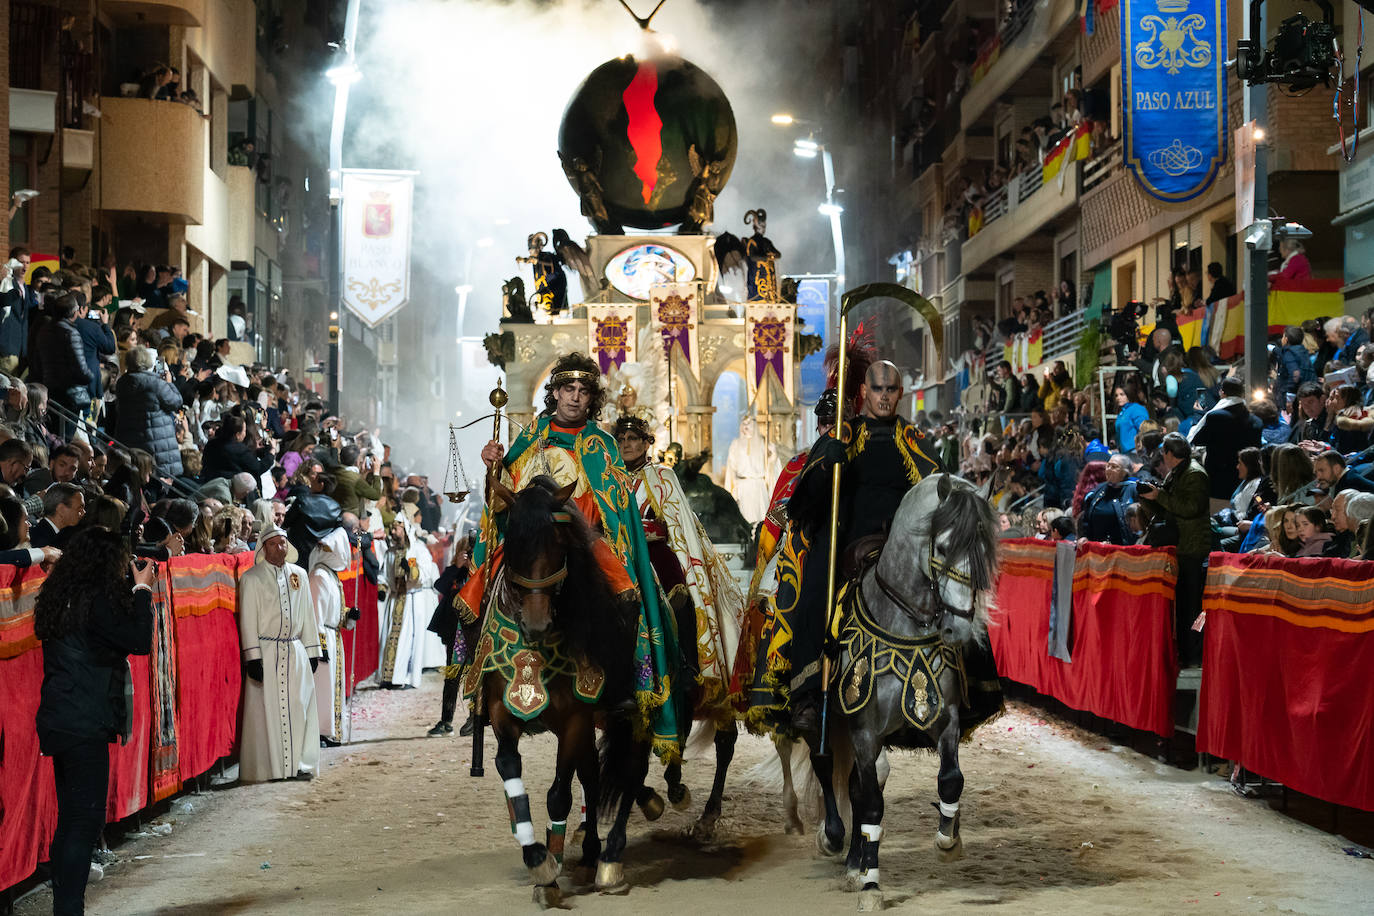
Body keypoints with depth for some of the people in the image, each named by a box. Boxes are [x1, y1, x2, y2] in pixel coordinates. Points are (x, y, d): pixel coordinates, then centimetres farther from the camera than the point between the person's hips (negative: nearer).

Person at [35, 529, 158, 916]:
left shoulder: (65, 597, 10)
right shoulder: (97, 601, -17)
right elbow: (140, 641, -12)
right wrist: (143, 590, -4)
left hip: (60, 722, 9)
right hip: (84, 725, -9)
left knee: (71, 821, 16)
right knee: (85, 821, -4)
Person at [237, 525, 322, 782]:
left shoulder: (298, 574, 11)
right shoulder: (252, 578, -2)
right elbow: (248, 619, -6)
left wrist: (312, 651, 11)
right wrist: (253, 657, -13)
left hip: (296, 653, 4)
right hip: (266, 653, -4)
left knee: (299, 708, 4)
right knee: (267, 710, -3)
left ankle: (299, 764, 10)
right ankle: (267, 767, 1)